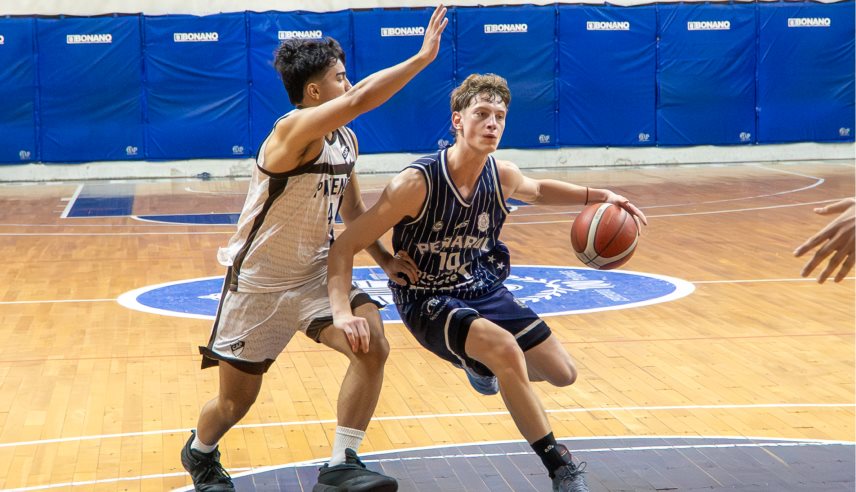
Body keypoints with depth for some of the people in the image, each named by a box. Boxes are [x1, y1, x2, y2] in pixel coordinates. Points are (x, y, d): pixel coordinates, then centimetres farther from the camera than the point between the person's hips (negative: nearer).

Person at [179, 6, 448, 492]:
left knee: (373, 346, -18)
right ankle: (200, 452, 43)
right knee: (237, 401, 8)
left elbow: (353, 208, 15)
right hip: (260, 283, -6)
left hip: (315, 273, 6)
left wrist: (384, 259, 3)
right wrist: (423, 57, -39)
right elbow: (361, 99, -42)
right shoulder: (295, 130, -25)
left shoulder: (345, 140, 0)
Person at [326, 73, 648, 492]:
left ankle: (482, 362, 40)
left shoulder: (501, 176, -10)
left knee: (562, 374, 8)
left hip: (483, 289, 7)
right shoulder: (417, 183, -28)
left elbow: (538, 191, 17)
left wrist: (600, 197, 2)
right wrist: (342, 310, -41)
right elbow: (345, 246, -26)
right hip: (428, 301, -6)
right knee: (505, 349, -34)